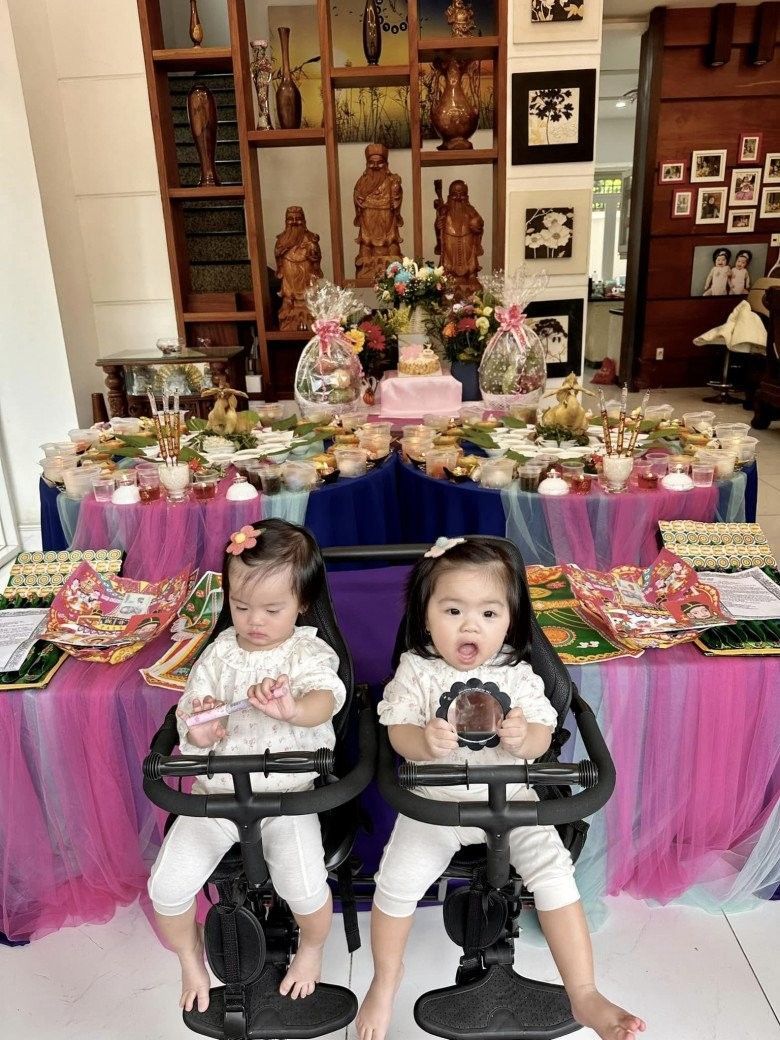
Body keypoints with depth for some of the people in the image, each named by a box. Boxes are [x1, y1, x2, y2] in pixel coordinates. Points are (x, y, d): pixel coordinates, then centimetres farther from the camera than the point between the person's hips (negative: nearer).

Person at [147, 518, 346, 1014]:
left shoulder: (308, 652, -9)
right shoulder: (220, 653, 1)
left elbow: (325, 700, -29)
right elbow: (191, 721, 3)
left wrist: (292, 709, -52)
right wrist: (199, 732, -22)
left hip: (286, 795, -3)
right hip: (217, 793, 3)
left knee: (305, 888, -19)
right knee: (167, 886, -6)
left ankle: (312, 948, 21)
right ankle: (192, 961, 30)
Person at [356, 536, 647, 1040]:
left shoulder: (517, 673, -6)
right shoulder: (417, 669, -7)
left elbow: (542, 737, -5)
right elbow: (398, 732, -8)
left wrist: (523, 737, -29)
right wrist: (424, 741, -31)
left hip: (510, 799, 1)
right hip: (436, 801, 0)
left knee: (554, 872, -14)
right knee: (397, 881, -11)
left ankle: (585, 995, 5)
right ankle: (385, 979, 19)